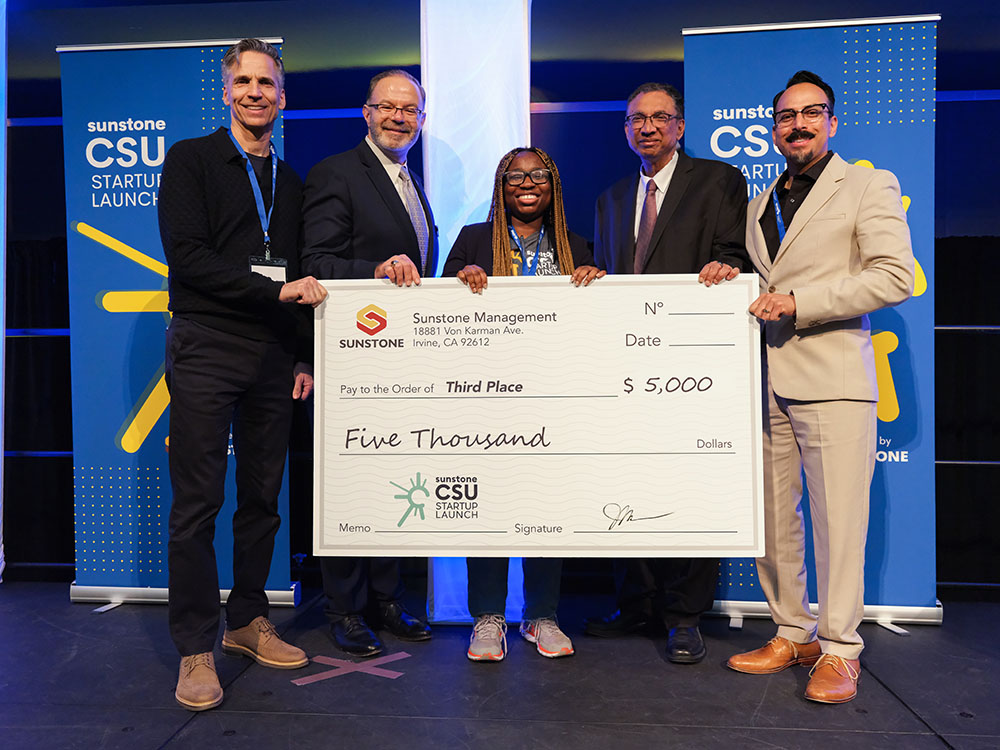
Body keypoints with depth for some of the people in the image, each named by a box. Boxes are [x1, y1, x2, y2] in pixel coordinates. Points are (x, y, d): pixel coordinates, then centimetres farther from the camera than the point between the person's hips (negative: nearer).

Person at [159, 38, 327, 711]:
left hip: (272, 354, 5)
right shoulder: (191, 160, 4)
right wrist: (277, 289, -13)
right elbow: (187, 258, -8)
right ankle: (196, 649, 10)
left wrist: (304, 357, 11)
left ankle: (248, 620, 25)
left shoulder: (290, 181, 19)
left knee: (263, 498, 9)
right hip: (206, 350, -4)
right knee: (197, 505, -2)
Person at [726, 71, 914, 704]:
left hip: (831, 379, -5)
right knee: (772, 516, 7)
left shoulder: (869, 187, 5)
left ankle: (839, 649, 12)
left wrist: (797, 301, -14)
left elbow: (895, 276, -8)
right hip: (765, 378, 5)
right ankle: (793, 633, 21)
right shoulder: (760, 205, 22)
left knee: (838, 518, -3)